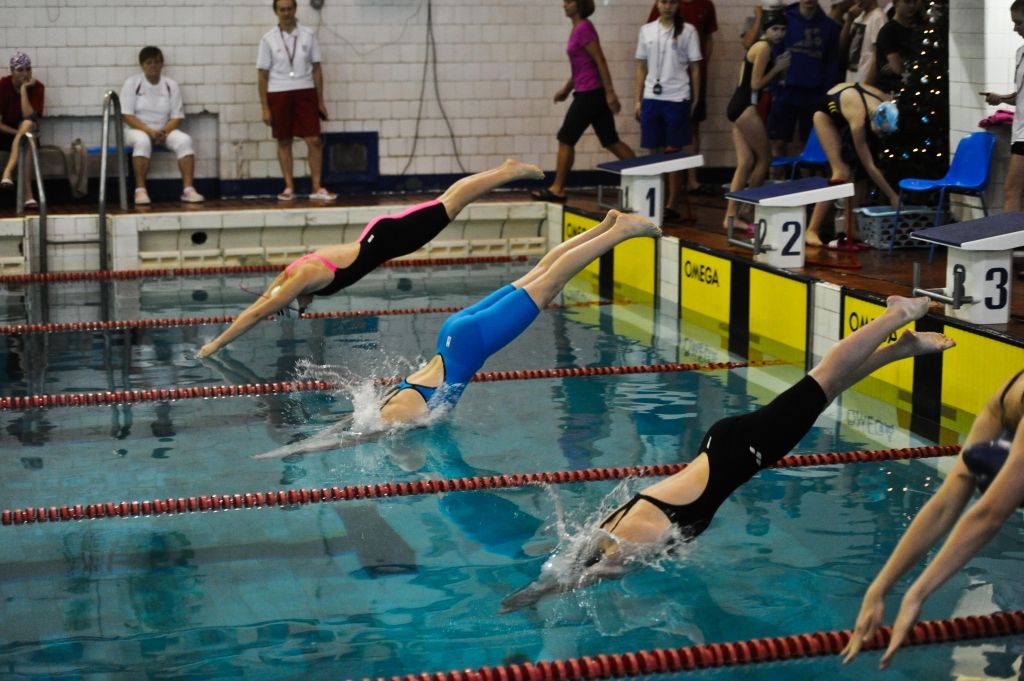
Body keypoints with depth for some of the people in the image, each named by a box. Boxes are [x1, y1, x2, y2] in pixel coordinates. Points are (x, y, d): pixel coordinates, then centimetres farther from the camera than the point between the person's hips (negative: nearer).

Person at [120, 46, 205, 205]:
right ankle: (140, 190, -36)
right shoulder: (132, 84, 0)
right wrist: (149, 131, -22)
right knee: (142, 141, -38)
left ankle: (188, 189, -31)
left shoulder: (171, 85, 6)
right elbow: (127, 116, -8)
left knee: (184, 140, -28)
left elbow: (177, 117, 2)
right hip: (137, 129, -2)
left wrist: (163, 131, -18)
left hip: (165, 130, 2)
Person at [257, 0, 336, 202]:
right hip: (278, 94, -1)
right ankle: (289, 188, 14)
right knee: (284, 142, 6)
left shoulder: (308, 35, 3)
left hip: (305, 92, 1)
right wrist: (265, 108, -4)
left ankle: (316, 188, -1)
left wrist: (320, 101, 4)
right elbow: (262, 75, 1)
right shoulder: (268, 39, -1)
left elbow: (316, 69, 6)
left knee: (314, 140, -6)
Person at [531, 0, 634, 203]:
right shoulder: (578, 28, 14)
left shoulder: (584, 29, -15)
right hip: (594, 94, 9)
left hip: (589, 94, -9)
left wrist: (610, 93, -21)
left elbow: (600, 61, -18)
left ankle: (557, 189, 8)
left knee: (565, 139, 0)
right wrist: (566, 88, 26)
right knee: (611, 141, 10)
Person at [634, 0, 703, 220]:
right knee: (655, 152, 6)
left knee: (674, 153, 1)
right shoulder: (646, 30, 9)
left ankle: (672, 204, 6)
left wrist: (696, 99, -1)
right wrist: (638, 100, 8)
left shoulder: (687, 31, 0)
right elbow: (641, 67, 12)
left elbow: (695, 68, 3)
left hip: (677, 99, -3)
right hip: (651, 98, 3)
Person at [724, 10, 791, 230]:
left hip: (739, 106, 10)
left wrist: (777, 68, 11)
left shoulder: (758, 46, 19)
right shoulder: (764, 48, -11)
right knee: (765, 158, 2)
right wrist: (778, 67, -7)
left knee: (746, 162, 4)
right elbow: (756, 84, -15)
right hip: (745, 107, -10)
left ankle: (731, 215, -2)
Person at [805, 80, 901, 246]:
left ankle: (852, 228, -2)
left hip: (845, 116, 6)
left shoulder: (887, 106, -30)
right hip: (827, 112, -6)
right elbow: (870, 167, -34)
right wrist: (892, 196, -30)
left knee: (859, 172, -7)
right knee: (842, 173, -18)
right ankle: (812, 230, -18)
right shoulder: (859, 119, -42)